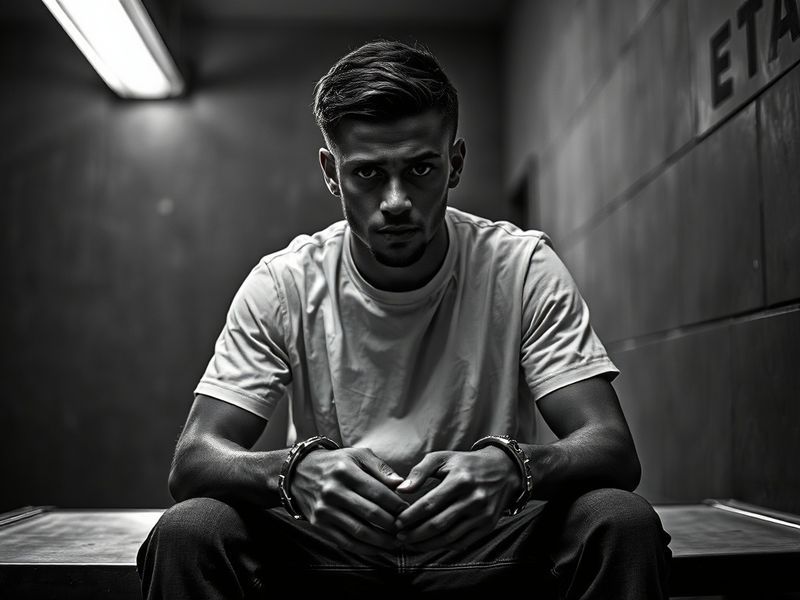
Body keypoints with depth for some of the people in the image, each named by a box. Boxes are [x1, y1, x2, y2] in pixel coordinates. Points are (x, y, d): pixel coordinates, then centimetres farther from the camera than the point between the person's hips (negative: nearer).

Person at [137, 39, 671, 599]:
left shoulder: (523, 269, -9)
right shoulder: (282, 285, -8)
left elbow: (615, 451, -15)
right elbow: (192, 460, -13)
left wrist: (510, 468, -39)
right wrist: (294, 469, -37)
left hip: (486, 554, 0)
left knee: (623, 522, -27)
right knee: (188, 532, -26)